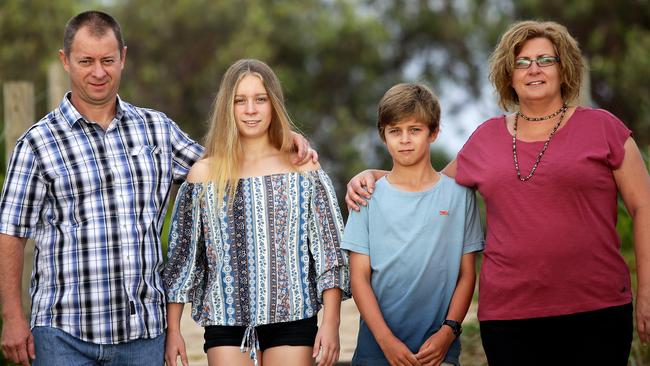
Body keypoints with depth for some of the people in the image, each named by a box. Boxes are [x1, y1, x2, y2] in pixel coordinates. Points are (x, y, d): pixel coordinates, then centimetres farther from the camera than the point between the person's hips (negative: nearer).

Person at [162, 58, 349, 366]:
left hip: (291, 318, 0)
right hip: (226, 322, 0)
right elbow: (182, 258, 7)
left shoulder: (304, 170, 3)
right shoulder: (204, 176, 4)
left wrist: (331, 323, -4)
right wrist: (173, 330, 3)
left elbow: (329, 254, 2)